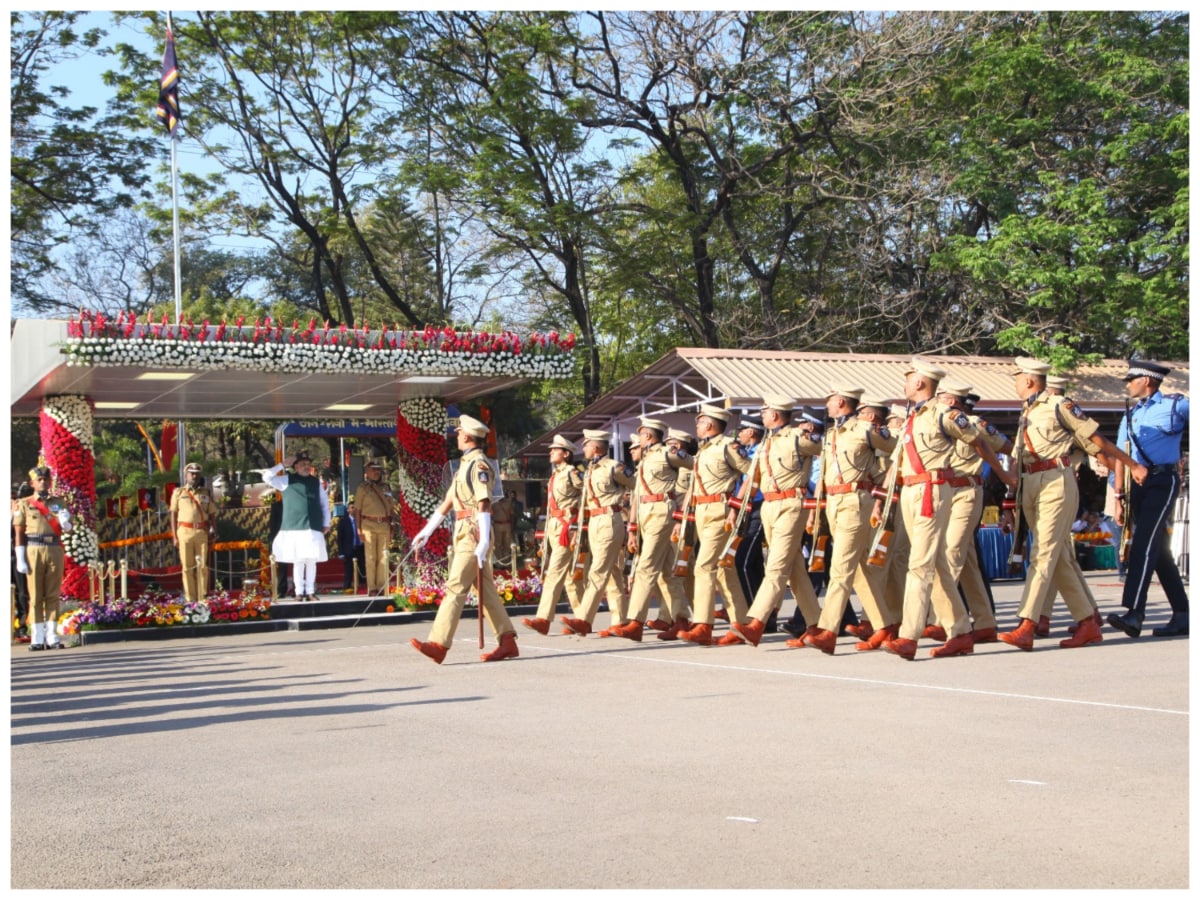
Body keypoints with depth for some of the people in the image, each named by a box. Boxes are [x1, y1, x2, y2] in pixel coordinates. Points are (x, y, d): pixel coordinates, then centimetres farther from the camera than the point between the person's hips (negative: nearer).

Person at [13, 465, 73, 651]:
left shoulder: (59, 502, 14)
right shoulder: (24, 504, 7)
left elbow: (67, 527, 12)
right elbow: (18, 533, 2)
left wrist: (65, 522, -12)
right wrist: (20, 559, -6)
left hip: (55, 550, 2)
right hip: (34, 551, -2)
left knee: (53, 595, 2)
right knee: (36, 596, -2)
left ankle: (52, 637, 5)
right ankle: (38, 638, 0)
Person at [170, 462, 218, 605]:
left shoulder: (206, 493, 13)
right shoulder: (178, 493, 10)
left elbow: (212, 514, 13)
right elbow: (173, 515, 8)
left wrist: (214, 531, 0)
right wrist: (175, 536, 2)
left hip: (201, 533, 1)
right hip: (184, 532, -1)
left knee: (202, 566, -1)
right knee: (187, 567, 0)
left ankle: (202, 598, 3)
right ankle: (190, 599, 3)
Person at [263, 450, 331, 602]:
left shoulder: (316, 482, 14)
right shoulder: (288, 480, 5)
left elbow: (325, 502, 18)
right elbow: (267, 477, -4)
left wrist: (326, 523, 13)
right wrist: (282, 465, -5)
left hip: (314, 529, 3)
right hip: (294, 528, -3)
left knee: (312, 561, 3)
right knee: (298, 561, -2)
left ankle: (310, 591, 8)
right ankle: (299, 591, 4)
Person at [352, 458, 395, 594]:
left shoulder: (384, 487, 16)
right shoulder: (363, 488, 5)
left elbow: (392, 507, 17)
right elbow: (357, 510, 2)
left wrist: (393, 523, 6)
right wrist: (359, 528, -5)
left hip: (384, 524, 3)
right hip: (369, 524, -3)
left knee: (383, 557, 3)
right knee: (370, 558, -2)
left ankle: (382, 587, 8)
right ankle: (371, 588, 1)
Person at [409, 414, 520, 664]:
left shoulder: (479, 465, -11)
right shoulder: (465, 465, 20)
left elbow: (484, 504, -19)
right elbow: (448, 501, 23)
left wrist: (483, 542, -25)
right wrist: (427, 531, 23)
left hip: (474, 533, -10)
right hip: (464, 532, 10)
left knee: (456, 587, -13)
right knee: (485, 590, 8)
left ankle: (439, 644, -16)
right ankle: (507, 643, 10)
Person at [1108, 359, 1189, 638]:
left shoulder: (1176, 405, -1)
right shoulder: (1131, 416, 15)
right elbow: (1121, 456, 14)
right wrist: (1119, 497, 10)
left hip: (1164, 480, -7)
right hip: (1139, 484, 7)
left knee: (1144, 543, -18)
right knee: (1159, 551, 8)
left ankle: (1134, 614, -25)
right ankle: (1182, 616, 16)